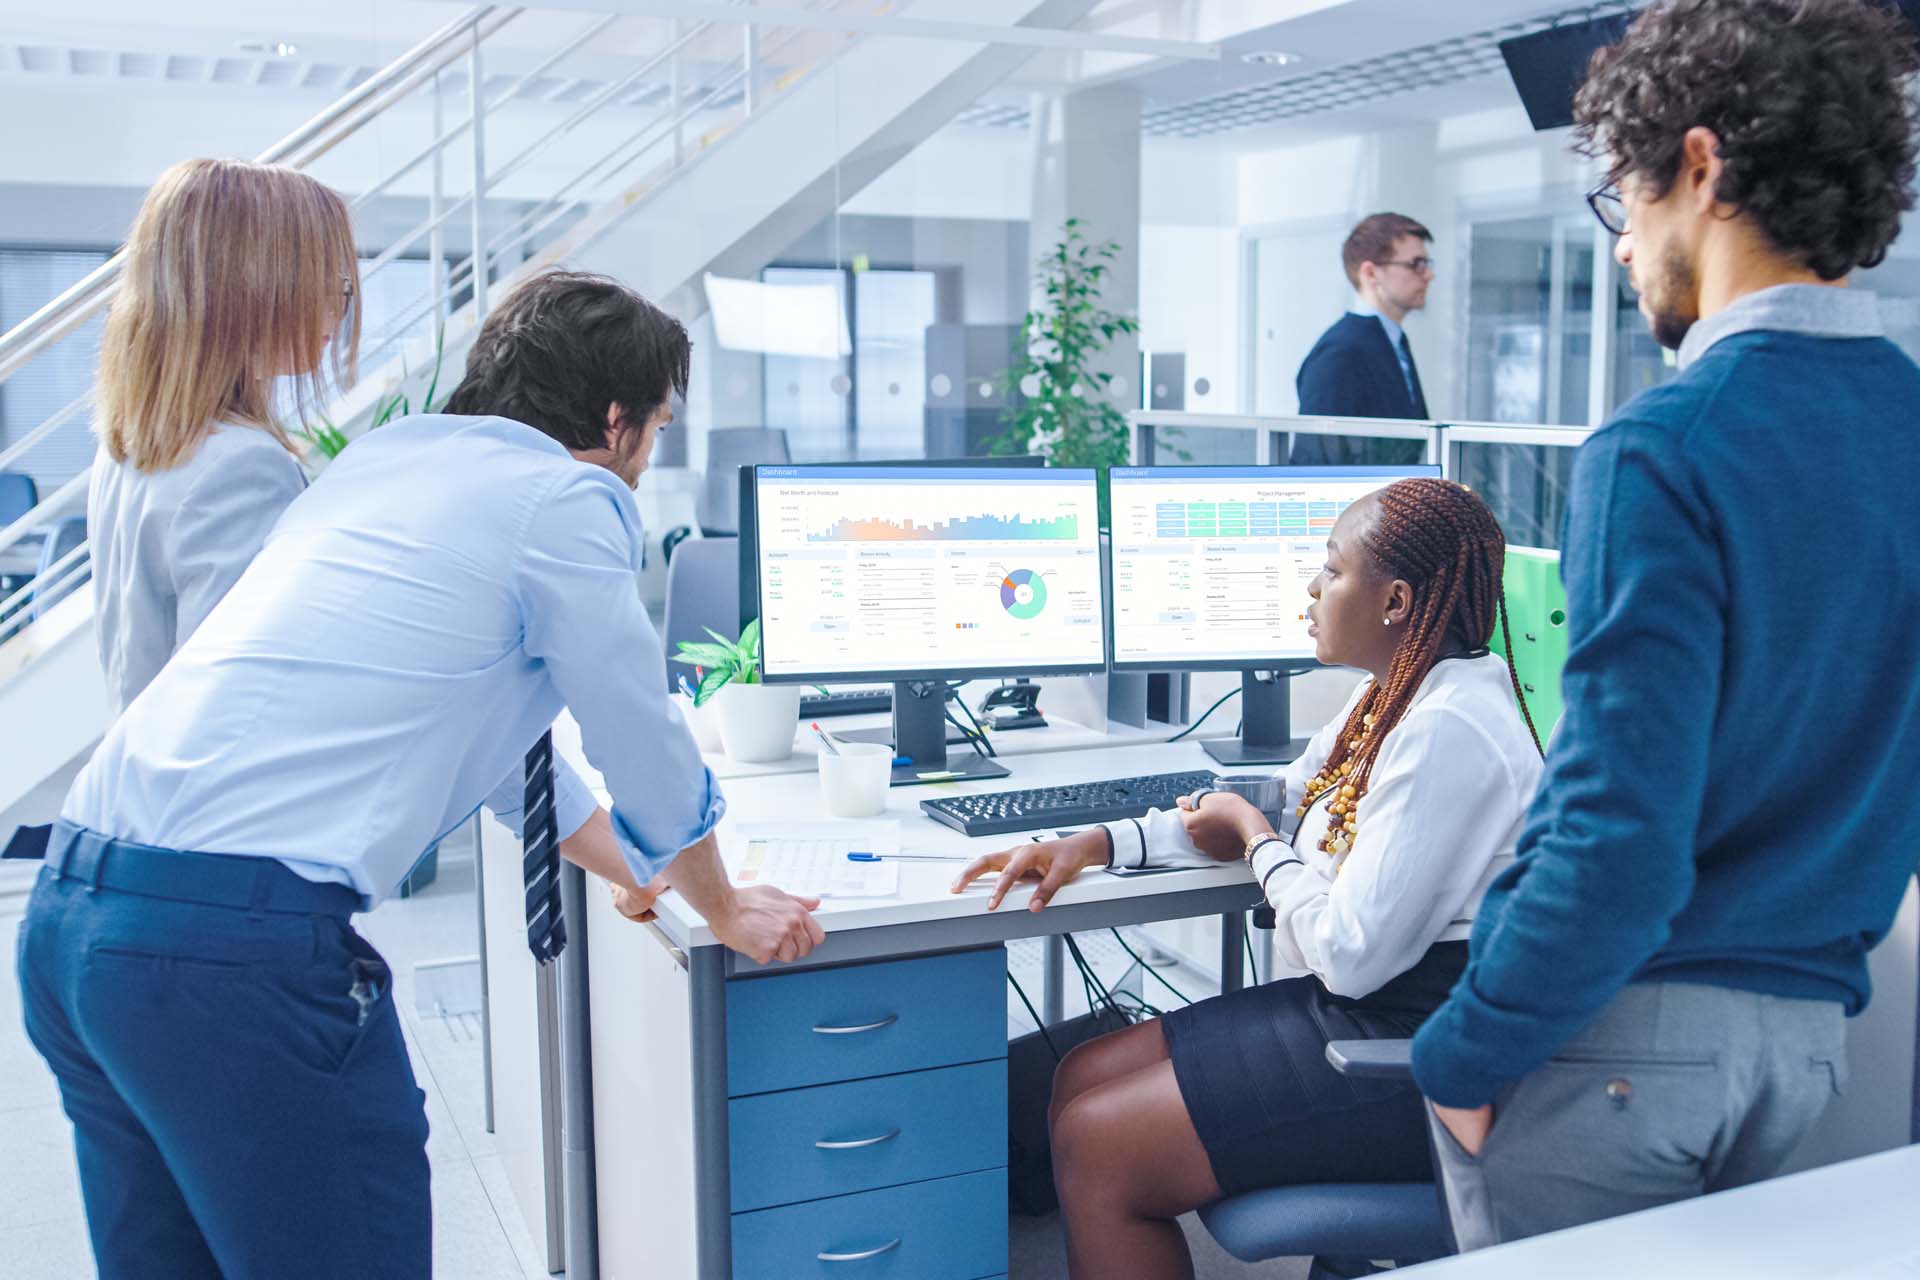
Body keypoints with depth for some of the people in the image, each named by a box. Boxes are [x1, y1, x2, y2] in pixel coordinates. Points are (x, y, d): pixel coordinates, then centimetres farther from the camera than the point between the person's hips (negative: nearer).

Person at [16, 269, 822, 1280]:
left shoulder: (388, 453, 19)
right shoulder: (565, 497, -5)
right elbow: (647, 749, 4)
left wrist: (632, 870, 40)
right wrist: (722, 909, 23)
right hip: (243, 936, -9)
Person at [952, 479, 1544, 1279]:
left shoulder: (1447, 730, -24)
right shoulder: (1391, 700, 8)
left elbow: (1351, 956, -25)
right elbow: (1284, 810, 18)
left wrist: (1255, 841, -7)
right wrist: (1102, 843, 7)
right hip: (1359, 1012, 10)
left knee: (1097, 1145, -10)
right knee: (1081, 1081, 7)